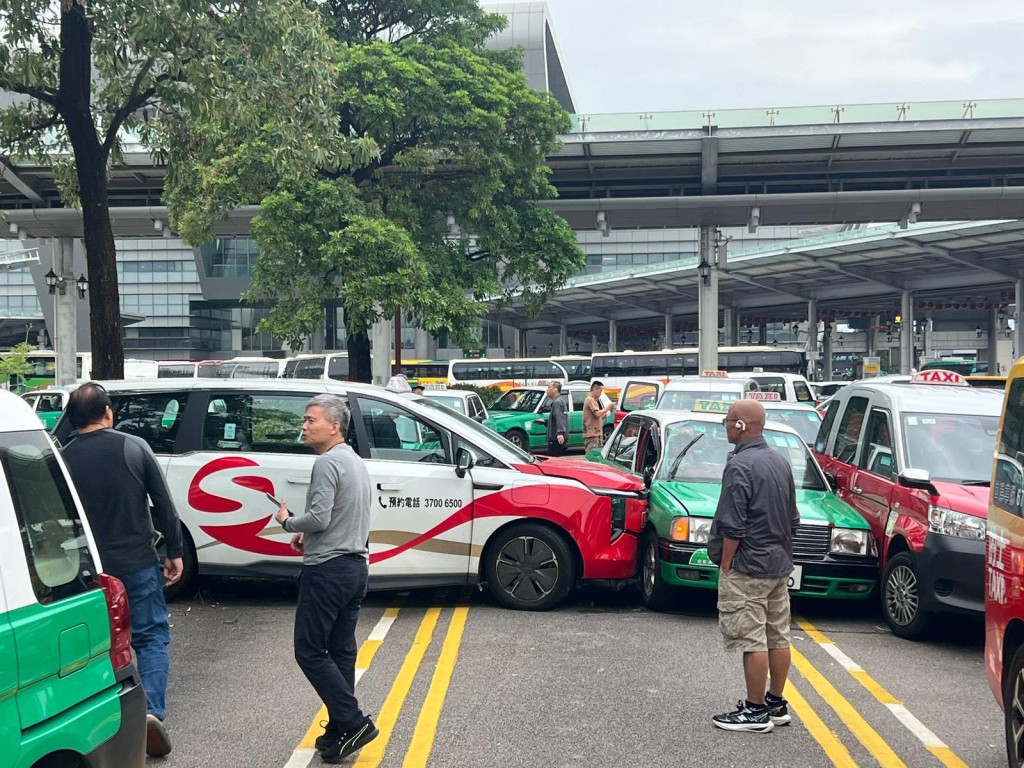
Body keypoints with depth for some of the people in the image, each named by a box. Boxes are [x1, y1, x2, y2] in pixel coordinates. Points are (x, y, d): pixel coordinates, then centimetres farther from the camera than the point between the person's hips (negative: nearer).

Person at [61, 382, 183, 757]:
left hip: (90, 568, 1)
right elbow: (164, 504, -4)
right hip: (138, 564, -1)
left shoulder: (64, 459, -5)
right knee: (151, 637, 9)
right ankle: (152, 711, -8)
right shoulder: (134, 447, -6)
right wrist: (175, 551, 6)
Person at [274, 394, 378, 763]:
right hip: (355, 566, 10)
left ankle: (353, 722, -7)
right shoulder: (355, 461, 15)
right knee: (341, 652, 12)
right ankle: (341, 728, 15)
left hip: (328, 570, -9)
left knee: (310, 651, -4)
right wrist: (310, 536, 15)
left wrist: (288, 522, -4)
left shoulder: (328, 462, -15)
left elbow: (319, 517, -22)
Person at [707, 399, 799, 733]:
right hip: (780, 564, 9)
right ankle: (777, 705, 23)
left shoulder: (740, 465, -17)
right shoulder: (781, 462, 11)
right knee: (778, 636, 13)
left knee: (751, 640, -3)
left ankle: (755, 711, 2)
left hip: (748, 567, -9)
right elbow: (792, 518, 17)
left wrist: (725, 565, -11)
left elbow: (733, 526, -20)